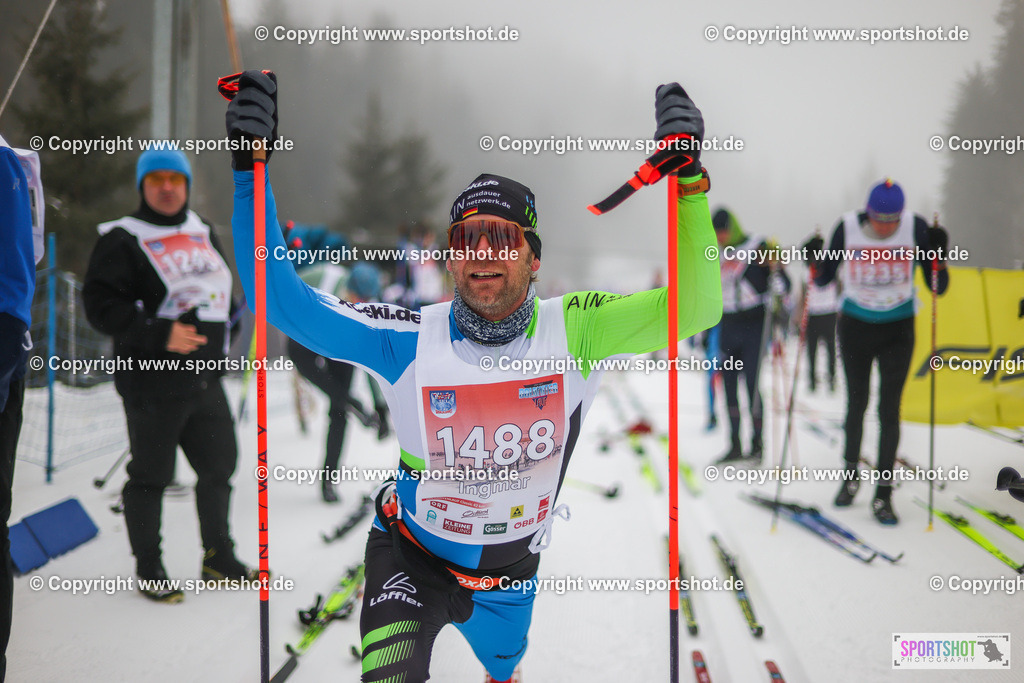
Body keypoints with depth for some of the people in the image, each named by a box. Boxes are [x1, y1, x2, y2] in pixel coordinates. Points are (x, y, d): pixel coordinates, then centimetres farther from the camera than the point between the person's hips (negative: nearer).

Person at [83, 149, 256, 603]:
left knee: (219, 466, 13)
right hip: (152, 383, -7)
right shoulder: (122, 240, -7)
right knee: (150, 476, 0)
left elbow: (221, 288, 30)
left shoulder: (202, 232, 15)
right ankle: (149, 570, 14)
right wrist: (159, 334, -24)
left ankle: (218, 559, 28)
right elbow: (101, 304, -15)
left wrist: (225, 324, 13)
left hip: (205, 380, 7)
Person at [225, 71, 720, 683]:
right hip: (413, 561, -2)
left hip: (511, 572, 3)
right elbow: (282, 301, -24)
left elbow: (695, 309, -27)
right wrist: (251, 172, -34)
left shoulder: (573, 331, -19)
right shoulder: (410, 340, -21)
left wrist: (689, 182, -38)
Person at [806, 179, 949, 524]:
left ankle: (883, 494, 0)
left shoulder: (916, 229, -15)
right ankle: (851, 475, 33)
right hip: (855, 327, 1)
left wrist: (937, 257, -26)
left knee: (889, 410, -6)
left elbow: (937, 288, -9)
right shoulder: (847, 228, -14)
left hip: (898, 330, -1)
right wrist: (815, 261, -22)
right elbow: (824, 280, -3)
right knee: (856, 403, 12)